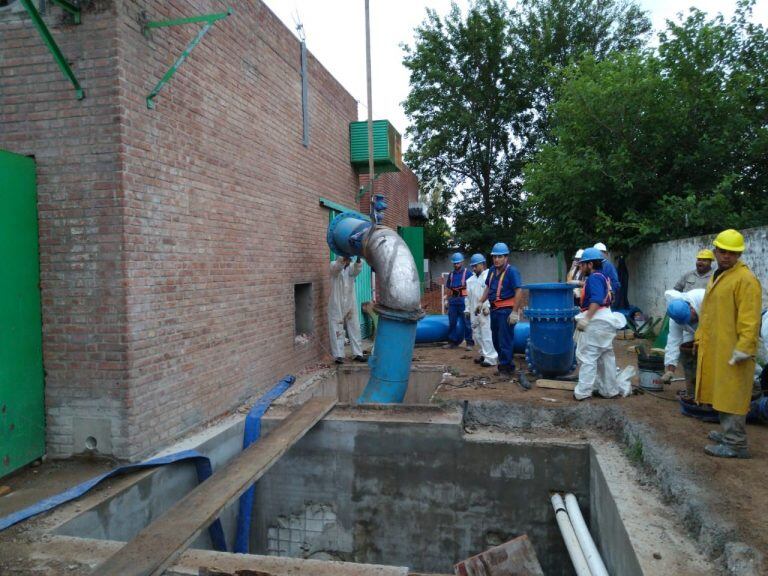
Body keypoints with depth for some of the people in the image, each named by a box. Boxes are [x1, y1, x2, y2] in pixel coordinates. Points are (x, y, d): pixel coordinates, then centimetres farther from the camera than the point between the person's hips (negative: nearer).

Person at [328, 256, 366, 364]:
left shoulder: (351, 267, 4)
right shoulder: (334, 265, -4)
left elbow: (357, 269, -20)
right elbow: (338, 266, -28)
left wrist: (358, 258, -42)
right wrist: (345, 256, -48)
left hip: (350, 303, 4)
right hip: (337, 304, -3)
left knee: (354, 328, 6)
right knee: (337, 330, 0)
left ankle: (357, 353, 14)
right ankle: (338, 355, 5)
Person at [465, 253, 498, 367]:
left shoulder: (489, 276, -5)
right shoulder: (471, 280, 17)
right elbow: (468, 297, 20)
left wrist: (487, 307, -19)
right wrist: (467, 310, 17)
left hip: (485, 311, -8)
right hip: (474, 312, 8)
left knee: (486, 335, -9)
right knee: (476, 335, 12)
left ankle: (491, 358, -5)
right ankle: (484, 354, 24)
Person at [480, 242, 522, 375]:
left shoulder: (511, 271, -14)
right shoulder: (492, 270, 9)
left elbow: (519, 292, -19)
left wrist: (515, 312, -22)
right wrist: (481, 302, 14)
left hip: (506, 311, -8)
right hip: (494, 309, 8)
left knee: (505, 340, -3)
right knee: (496, 339, 17)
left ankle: (506, 367, 10)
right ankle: (506, 363, 33)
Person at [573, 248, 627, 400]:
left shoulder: (594, 278, -15)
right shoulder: (602, 277, 15)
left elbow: (596, 300, -27)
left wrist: (585, 319, -32)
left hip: (595, 321, -10)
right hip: (604, 320, 10)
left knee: (587, 356, -5)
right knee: (606, 357, 15)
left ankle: (583, 392, -2)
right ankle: (610, 390, 23)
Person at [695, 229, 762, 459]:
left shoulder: (745, 279, -13)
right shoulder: (717, 276, 17)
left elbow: (749, 319, -18)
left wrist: (743, 348, -21)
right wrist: (700, 336, 22)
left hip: (731, 351, -9)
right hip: (715, 348, 9)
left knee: (732, 395, -3)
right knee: (721, 394, 17)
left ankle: (736, 444, 4)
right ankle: (728, 432, 30)